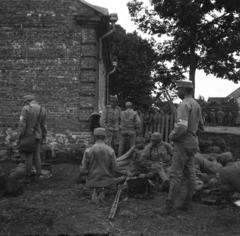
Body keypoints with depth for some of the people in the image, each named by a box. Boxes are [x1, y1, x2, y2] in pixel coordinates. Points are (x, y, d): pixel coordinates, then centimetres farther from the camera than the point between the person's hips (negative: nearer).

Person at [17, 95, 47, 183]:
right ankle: (37, 177, 8)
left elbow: (22, 124, -16)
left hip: (28, 136, -5)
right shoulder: (43, 110, 5)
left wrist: (19, 138, -12)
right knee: (37, 156, 8)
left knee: (28, 157, -1)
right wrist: (43, 139, 12)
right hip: (37, 136, 5)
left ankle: (27, 177, 5)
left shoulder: (26, 109, -12)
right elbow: (44, 126, 6)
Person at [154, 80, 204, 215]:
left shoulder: (184, 104, -16)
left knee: (176, 175, -6)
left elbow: (182, 126, -26)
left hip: (183, 144, -9)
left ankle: (169, 206, -2)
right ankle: (188, 203, 20)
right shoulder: (197, 105, 12)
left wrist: (172, 136, -11)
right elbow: (201, 127, 18)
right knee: (190, 174, 12)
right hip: (193, 143, 9)